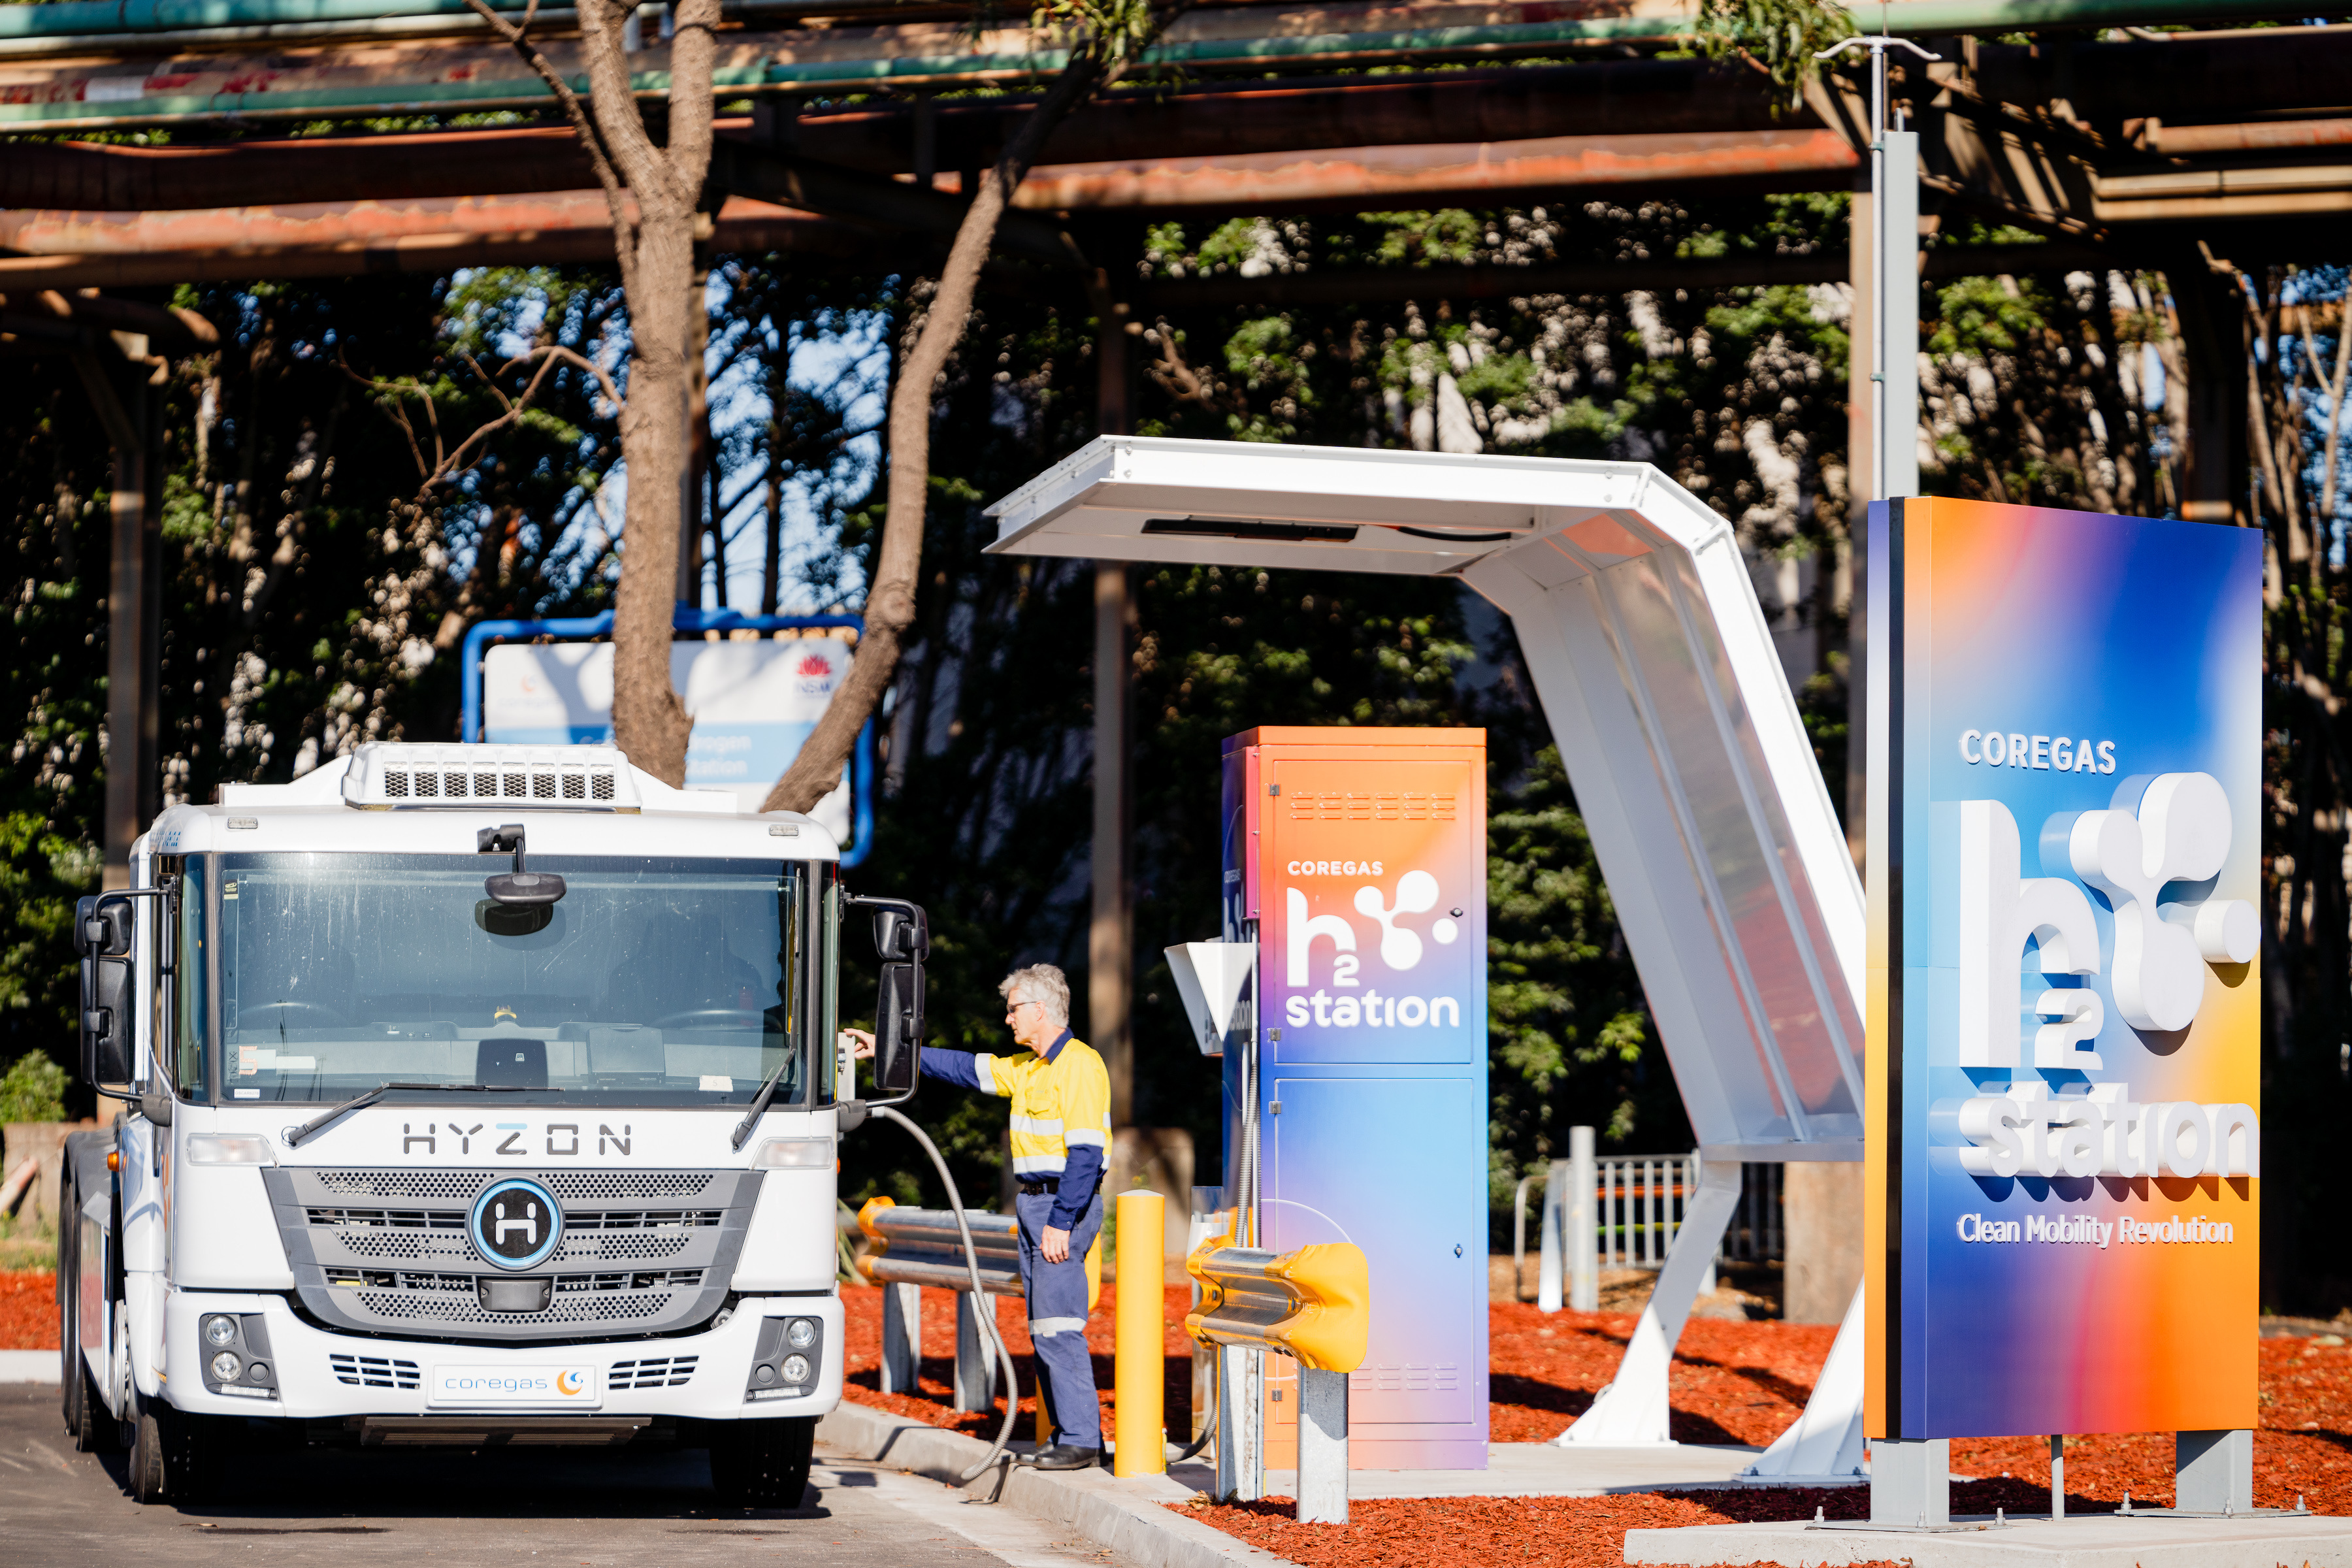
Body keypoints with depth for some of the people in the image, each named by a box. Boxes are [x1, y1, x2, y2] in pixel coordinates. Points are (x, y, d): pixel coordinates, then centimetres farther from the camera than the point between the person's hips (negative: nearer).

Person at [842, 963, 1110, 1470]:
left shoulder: (1079, 1066, -13)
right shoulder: (1026, 1068, 17)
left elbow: (1085, 1152, -19)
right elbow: (964, 1068, 25)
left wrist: (1061, 1223, -22)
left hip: (1065, 1203, -10)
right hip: (1034, 1201, 10)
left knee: (1058, 1328, -12)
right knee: (1043, 1331, 9)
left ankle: (1081, 1440, -10)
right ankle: (1068, 1437, 11)